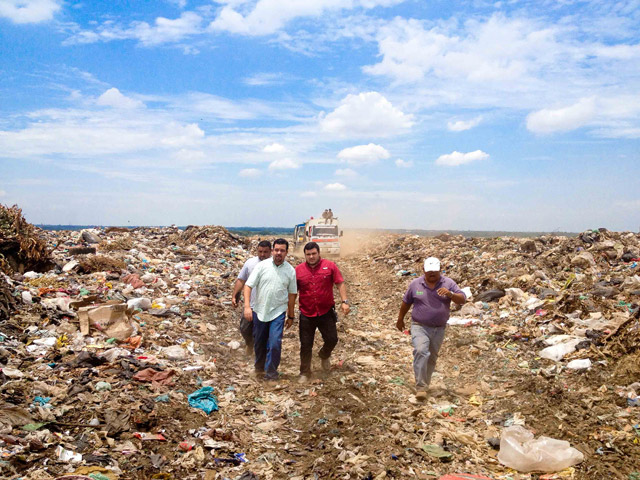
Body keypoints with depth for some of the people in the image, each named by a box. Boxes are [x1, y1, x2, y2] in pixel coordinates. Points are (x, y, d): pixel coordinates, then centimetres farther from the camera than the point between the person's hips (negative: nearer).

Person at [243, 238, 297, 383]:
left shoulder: (290, 270, -1)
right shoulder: (262, 266, -6)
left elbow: (292, 294, 6)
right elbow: (248, 285, -7)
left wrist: (290, 316, 10)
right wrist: (247, 306, -19)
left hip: (278, 312, -1)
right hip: (259, 310, 1)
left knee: (274, 343, -10)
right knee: (259, 342, 15)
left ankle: (271, 374, 6)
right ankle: (259, 367, 41)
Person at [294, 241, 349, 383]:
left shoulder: (330, 266, -4)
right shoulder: (298, 270, -1)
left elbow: (340, 284, -2)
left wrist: (344, 301, -13)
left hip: (326, 312, 0)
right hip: (306, 314, 1)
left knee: (332, 339, 1)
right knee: (306, 345, 6)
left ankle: (324, 356, 36)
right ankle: (305, 373, 23)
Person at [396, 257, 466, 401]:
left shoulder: (448, 283, -1)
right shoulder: (415, 284, -1)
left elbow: (462, 299, -9)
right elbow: (406, 302, 12)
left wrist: (450, 294, -28)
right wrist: (400, 319, 18)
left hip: (439, 329, 2)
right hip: (419, 327, -2)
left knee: (432, 358, 12)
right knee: (421, 352, -23)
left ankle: (424, 384, 30)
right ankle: (420, 387, -21)